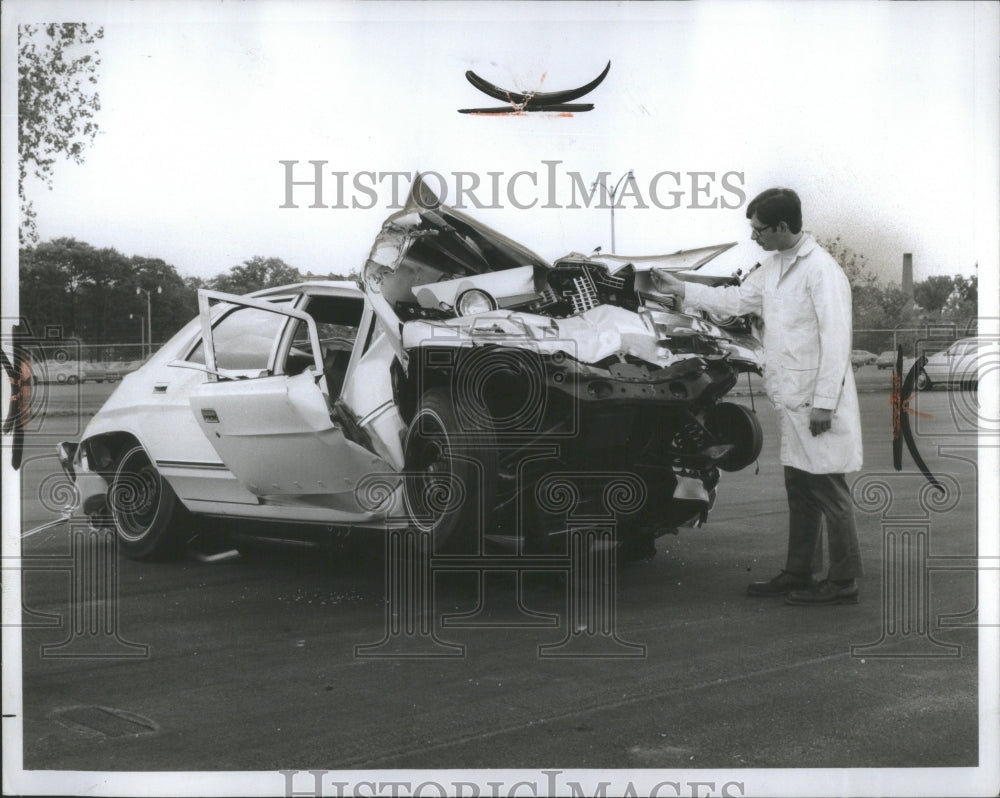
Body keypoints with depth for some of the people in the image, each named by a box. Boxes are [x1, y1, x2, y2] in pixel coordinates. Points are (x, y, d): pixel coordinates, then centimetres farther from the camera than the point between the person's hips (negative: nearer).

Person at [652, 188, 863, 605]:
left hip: (819, 403, -9)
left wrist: (824, 402, -21)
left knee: (828, 491, -3)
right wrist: (681, 289, 25)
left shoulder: (822, 270, -16)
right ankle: (797, 574, 22)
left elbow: (836, 340, -19)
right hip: (793, 400, 9)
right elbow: (736, 300, 27)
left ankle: (843, 582, 5)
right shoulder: (772, 267, 13)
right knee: (799, 490, 14)